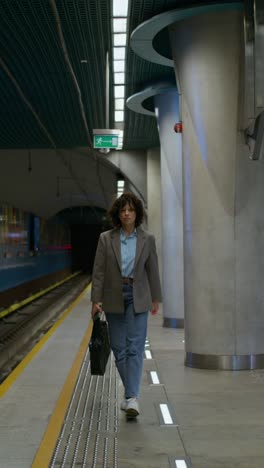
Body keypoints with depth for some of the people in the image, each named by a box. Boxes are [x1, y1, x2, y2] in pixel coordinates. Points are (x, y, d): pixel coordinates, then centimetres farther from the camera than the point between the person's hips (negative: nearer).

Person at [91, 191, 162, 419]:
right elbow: (98, 271, -1)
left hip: (138, 298, -1)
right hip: (114, 298, 1)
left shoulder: (147, 239, 0)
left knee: (135, 347, -9)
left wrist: (156, 299, 8)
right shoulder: (106, 239, -1)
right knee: (119, 348, 8)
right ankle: (131, 393, 23)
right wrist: (96, 300, -5)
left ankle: (132, 398, -13)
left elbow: (153, 270, 6)